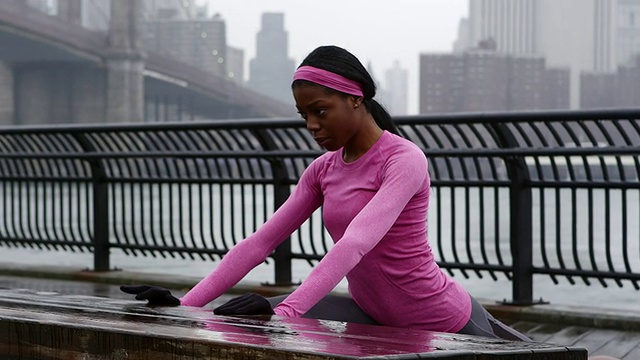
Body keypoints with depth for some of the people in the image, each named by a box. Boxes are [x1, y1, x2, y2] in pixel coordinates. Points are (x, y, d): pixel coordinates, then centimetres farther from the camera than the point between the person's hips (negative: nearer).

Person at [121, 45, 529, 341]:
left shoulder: (404, 160, -22)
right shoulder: (323, 170, 0)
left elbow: (355, 244, -36)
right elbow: (259, 242, -5)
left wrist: (284, 311, -46)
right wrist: (187, 304, -15)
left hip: (440, 319, -6)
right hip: (375, 317, 6)